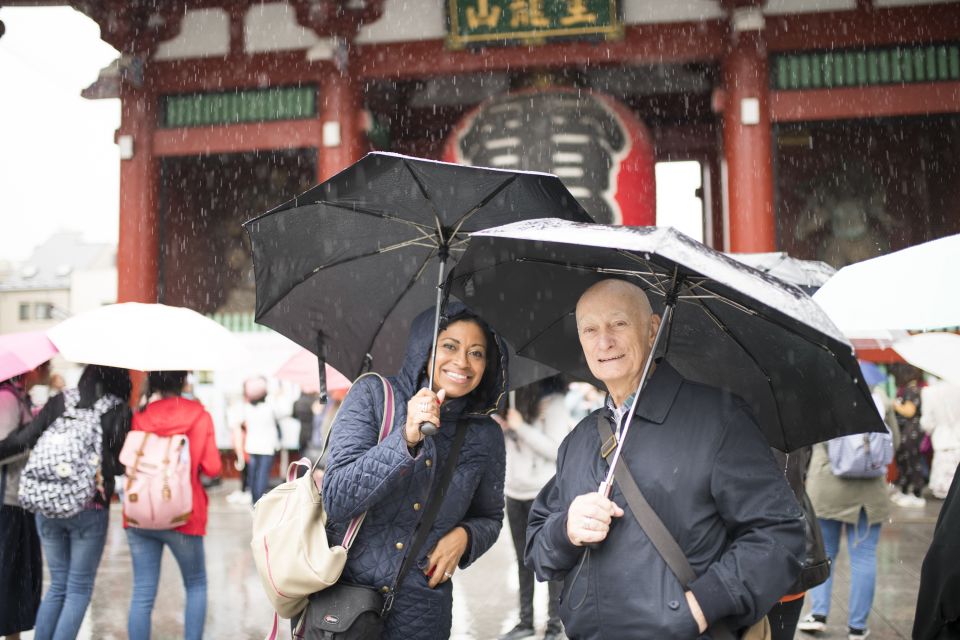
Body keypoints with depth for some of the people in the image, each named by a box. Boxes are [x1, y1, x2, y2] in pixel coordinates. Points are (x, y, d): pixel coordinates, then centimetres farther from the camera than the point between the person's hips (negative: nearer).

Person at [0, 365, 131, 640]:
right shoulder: (119, 411, -7)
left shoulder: (58, 402, 1)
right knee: (79, 589, 9)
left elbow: (22, 439, -3)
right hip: (90, 512, -4)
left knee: (58, 585, 18)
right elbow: (121, 465, -9)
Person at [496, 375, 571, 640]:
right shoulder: (517, 399, 7)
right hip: (514, 492, 6)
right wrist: (502, 428, -4)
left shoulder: (554, 402, -10)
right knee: (523, 560, 13)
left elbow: (556, 450, -17)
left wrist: (520, 427, -17)